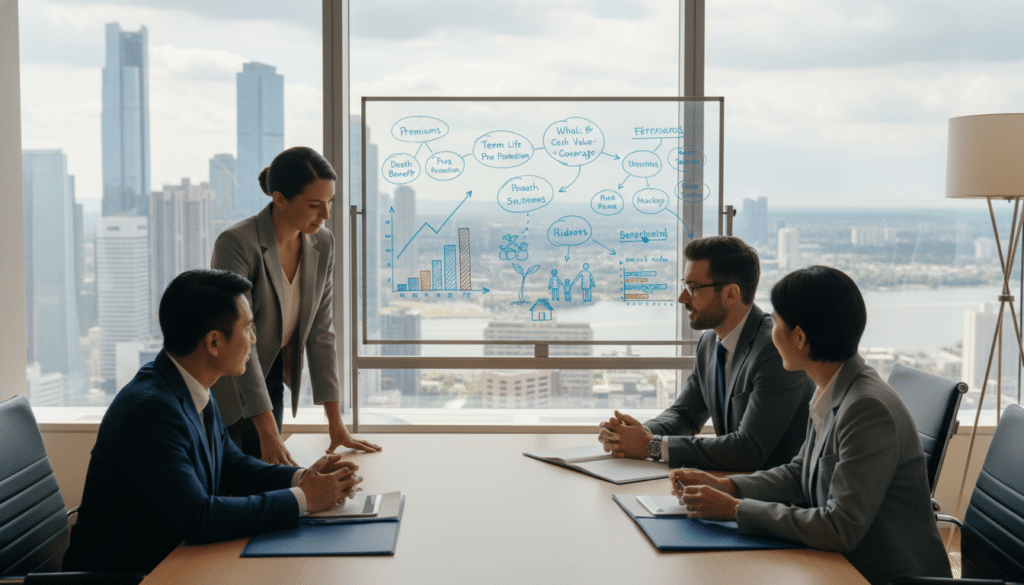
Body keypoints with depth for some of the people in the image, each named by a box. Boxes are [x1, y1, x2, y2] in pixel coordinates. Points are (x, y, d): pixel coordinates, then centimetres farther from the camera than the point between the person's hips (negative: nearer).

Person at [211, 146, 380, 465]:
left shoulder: (322, 244, -5)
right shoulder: (235, 244, -24)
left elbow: (321, 332, -1)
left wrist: (335, 422, -4)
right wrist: (268, 432, -29)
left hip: (270, 382, 6)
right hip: (226, 390, -5)